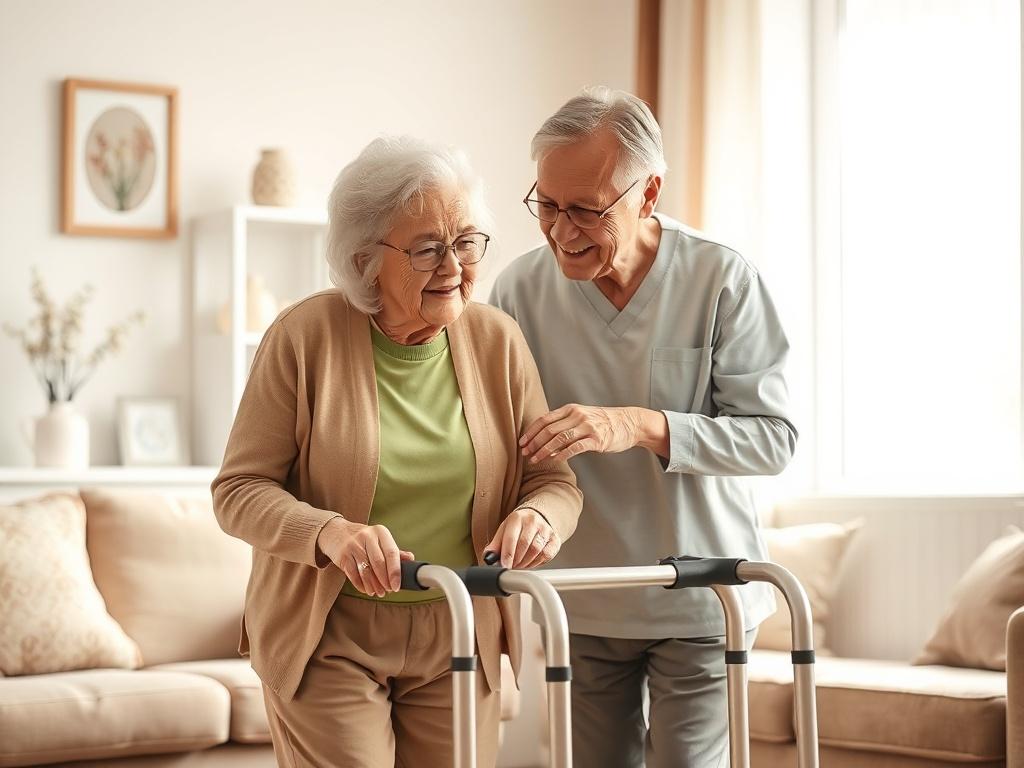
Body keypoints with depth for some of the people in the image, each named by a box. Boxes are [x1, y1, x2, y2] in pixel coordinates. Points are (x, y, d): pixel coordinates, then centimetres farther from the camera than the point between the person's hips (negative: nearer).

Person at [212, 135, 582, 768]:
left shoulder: (497, 340, 0)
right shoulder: (305, 336, -10)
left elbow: (555, 478, 3)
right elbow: (239, 489, -9)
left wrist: (538, 515, -22)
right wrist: (330, 533, -29)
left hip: (458, 640, 4)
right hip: (328, 638, -3)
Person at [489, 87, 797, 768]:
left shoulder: (723, 280, -11)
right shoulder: (520, 289, -4)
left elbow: (774, 436, -14)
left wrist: (641, 426, -27)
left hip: (698, 602, -2)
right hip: (579, 605, 2)